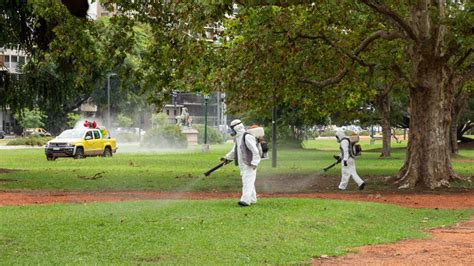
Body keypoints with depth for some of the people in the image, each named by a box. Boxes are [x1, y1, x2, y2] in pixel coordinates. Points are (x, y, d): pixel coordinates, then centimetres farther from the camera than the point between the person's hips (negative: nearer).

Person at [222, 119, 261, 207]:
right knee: (248, 182, 14)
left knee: (248, 182, -15)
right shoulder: (238, 138, 14)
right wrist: (227, 157, 32)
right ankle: (252, 199, 22)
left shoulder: (247, 137, -17)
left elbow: (255, 151, -20)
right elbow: (235, 151, 31)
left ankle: (245, 200, -23)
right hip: (243, 165, 10)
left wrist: (254, 163, -22)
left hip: (250, 165, -10)